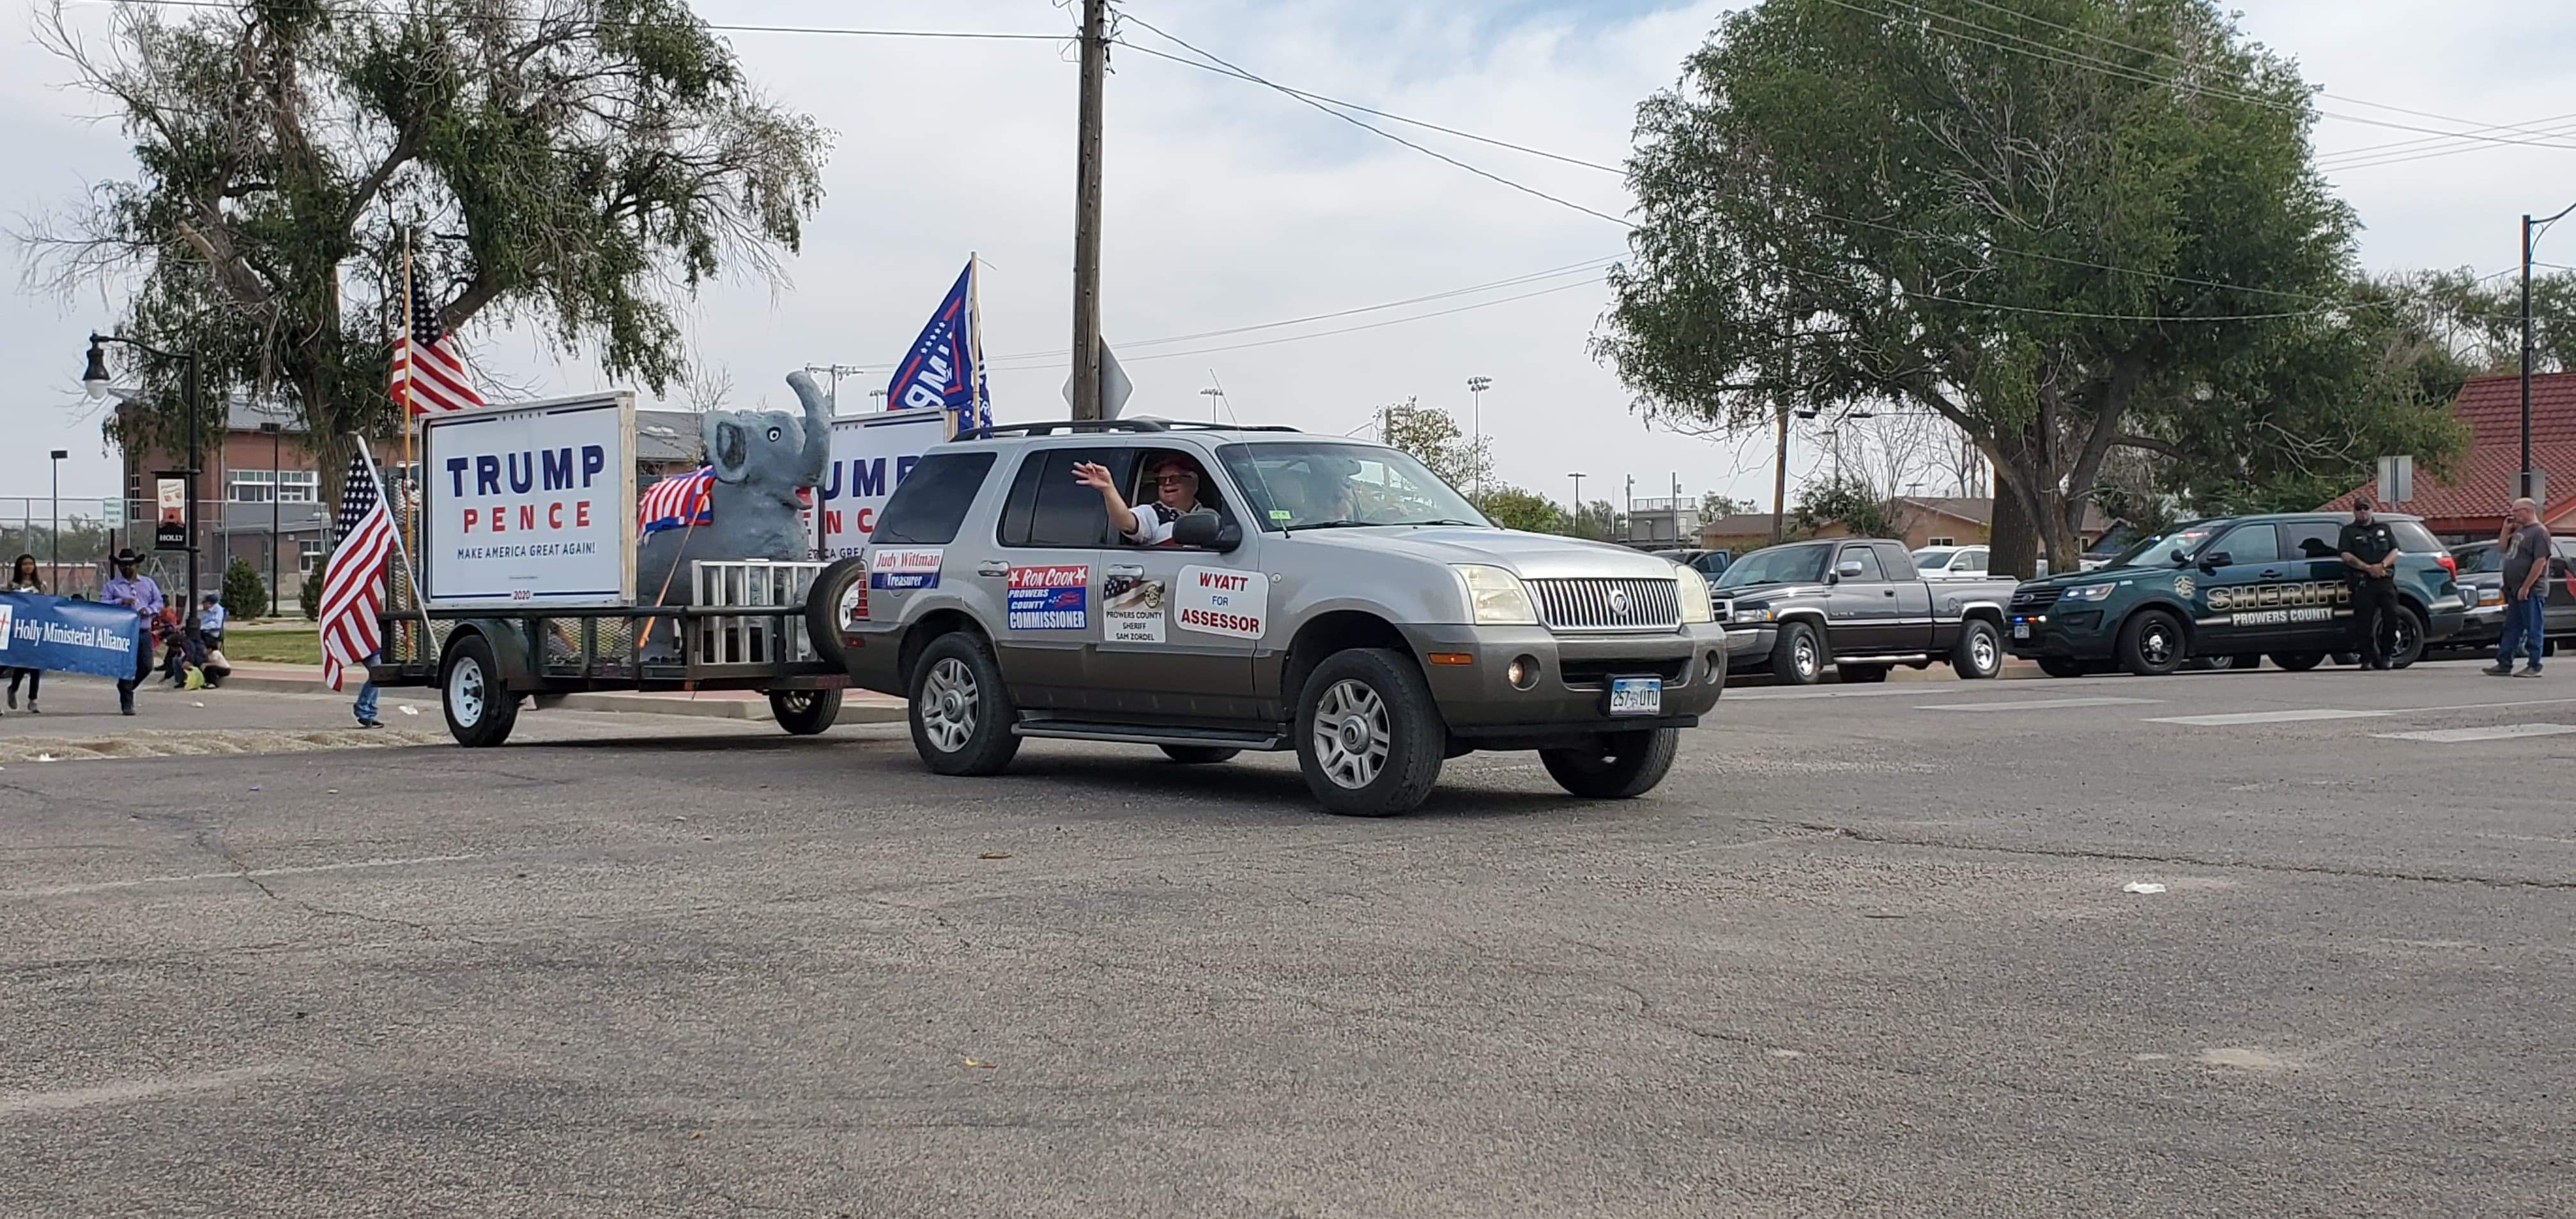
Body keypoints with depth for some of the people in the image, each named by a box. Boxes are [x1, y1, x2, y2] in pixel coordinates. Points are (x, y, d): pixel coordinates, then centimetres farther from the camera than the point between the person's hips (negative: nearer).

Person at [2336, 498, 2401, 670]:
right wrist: (2369, 568, -13)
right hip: (2363, 583, -2)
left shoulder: (2384, 528, 22)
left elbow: (2395, 551, 12)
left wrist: (2382, 565, -9)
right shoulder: (2349, 531, 13)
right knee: (2364, 622, -7)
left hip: (2385, 580, 2)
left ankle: (2384, 656, 6)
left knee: (2391, 618, -7)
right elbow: (2346, 556, -1)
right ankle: (2367, 659, -1)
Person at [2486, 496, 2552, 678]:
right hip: (2515, 591, 9)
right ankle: (2504, 665, 12)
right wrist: (2506, 528, 11)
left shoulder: (2539, 532, -12)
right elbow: (2502, 549, 23)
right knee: (2511, 629, 9)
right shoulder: (2518, 531, 17)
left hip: (2531, 591, -9)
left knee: (2532, 630, -4)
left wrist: (2526, 587, -20)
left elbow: (2540, 562, -18)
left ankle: (2534, 667, 0)